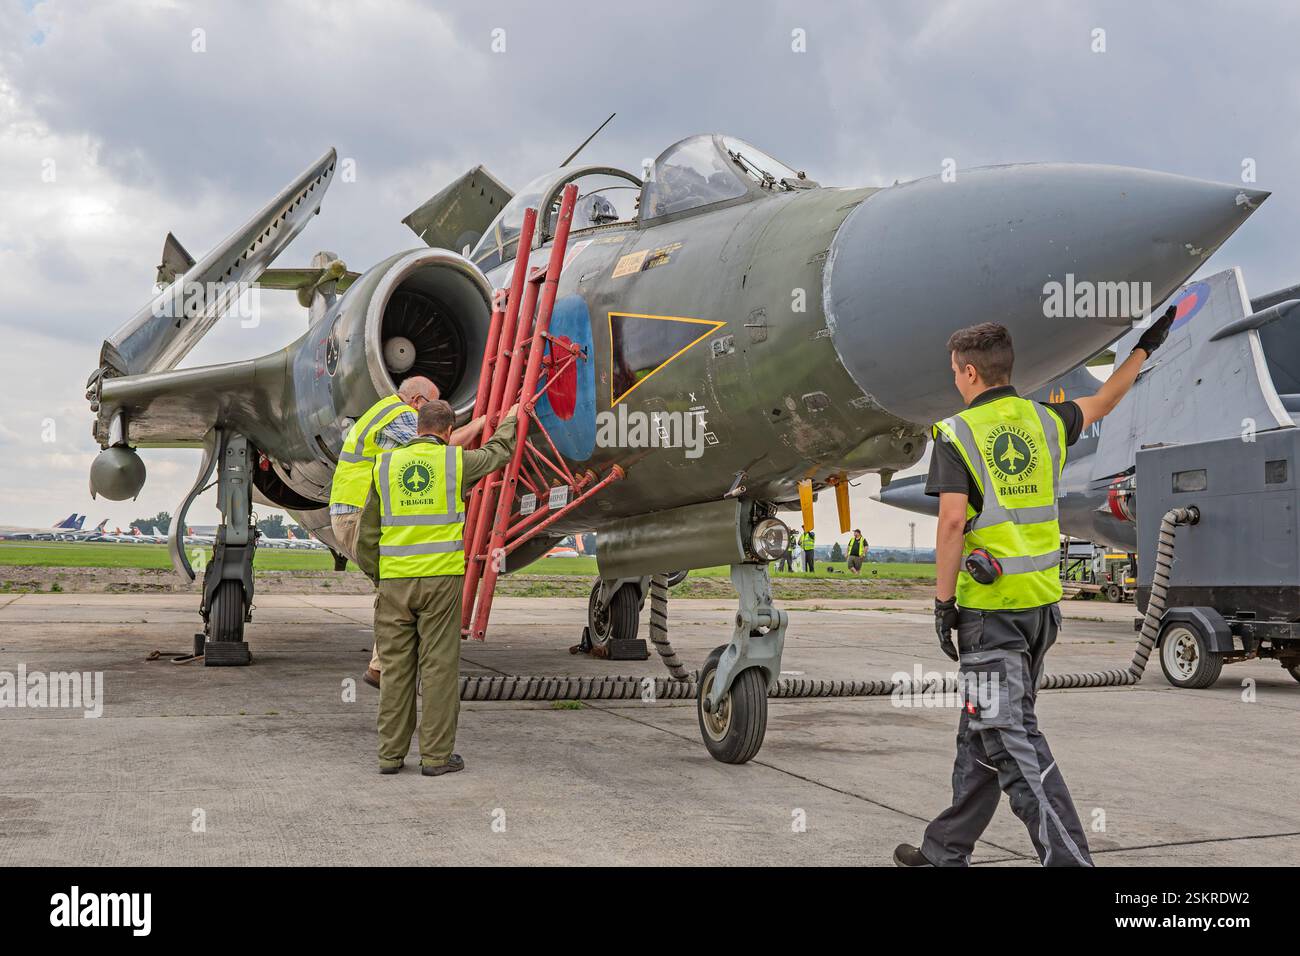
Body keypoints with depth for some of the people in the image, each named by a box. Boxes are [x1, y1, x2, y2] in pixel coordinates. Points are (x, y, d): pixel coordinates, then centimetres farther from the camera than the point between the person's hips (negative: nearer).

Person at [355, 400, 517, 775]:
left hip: (395, 581, 3)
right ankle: (436, 755, 4)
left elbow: (367, 533, 9)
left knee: (396, 667, 7)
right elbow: (497, 452, 23)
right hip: (441, 578, -2)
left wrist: (377, 576, 20)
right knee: (439, 666, 1)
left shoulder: (386, 464, 8)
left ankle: (391, 754, 12)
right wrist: (508, 422, 43)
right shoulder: (456, 461, 2)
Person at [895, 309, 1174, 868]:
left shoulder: (956, 433, -9)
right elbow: (1101, 404, 28)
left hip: (988, 604, -7)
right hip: (1041, 600, 7)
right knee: (983, 729, 15)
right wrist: (1145, 348, 42)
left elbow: (953, 521, -17)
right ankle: (947, 851, 26)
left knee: (1009, 737, -4)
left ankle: (1067, 856, -9)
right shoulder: (1044, 420, 9)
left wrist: (943, 602, -10)